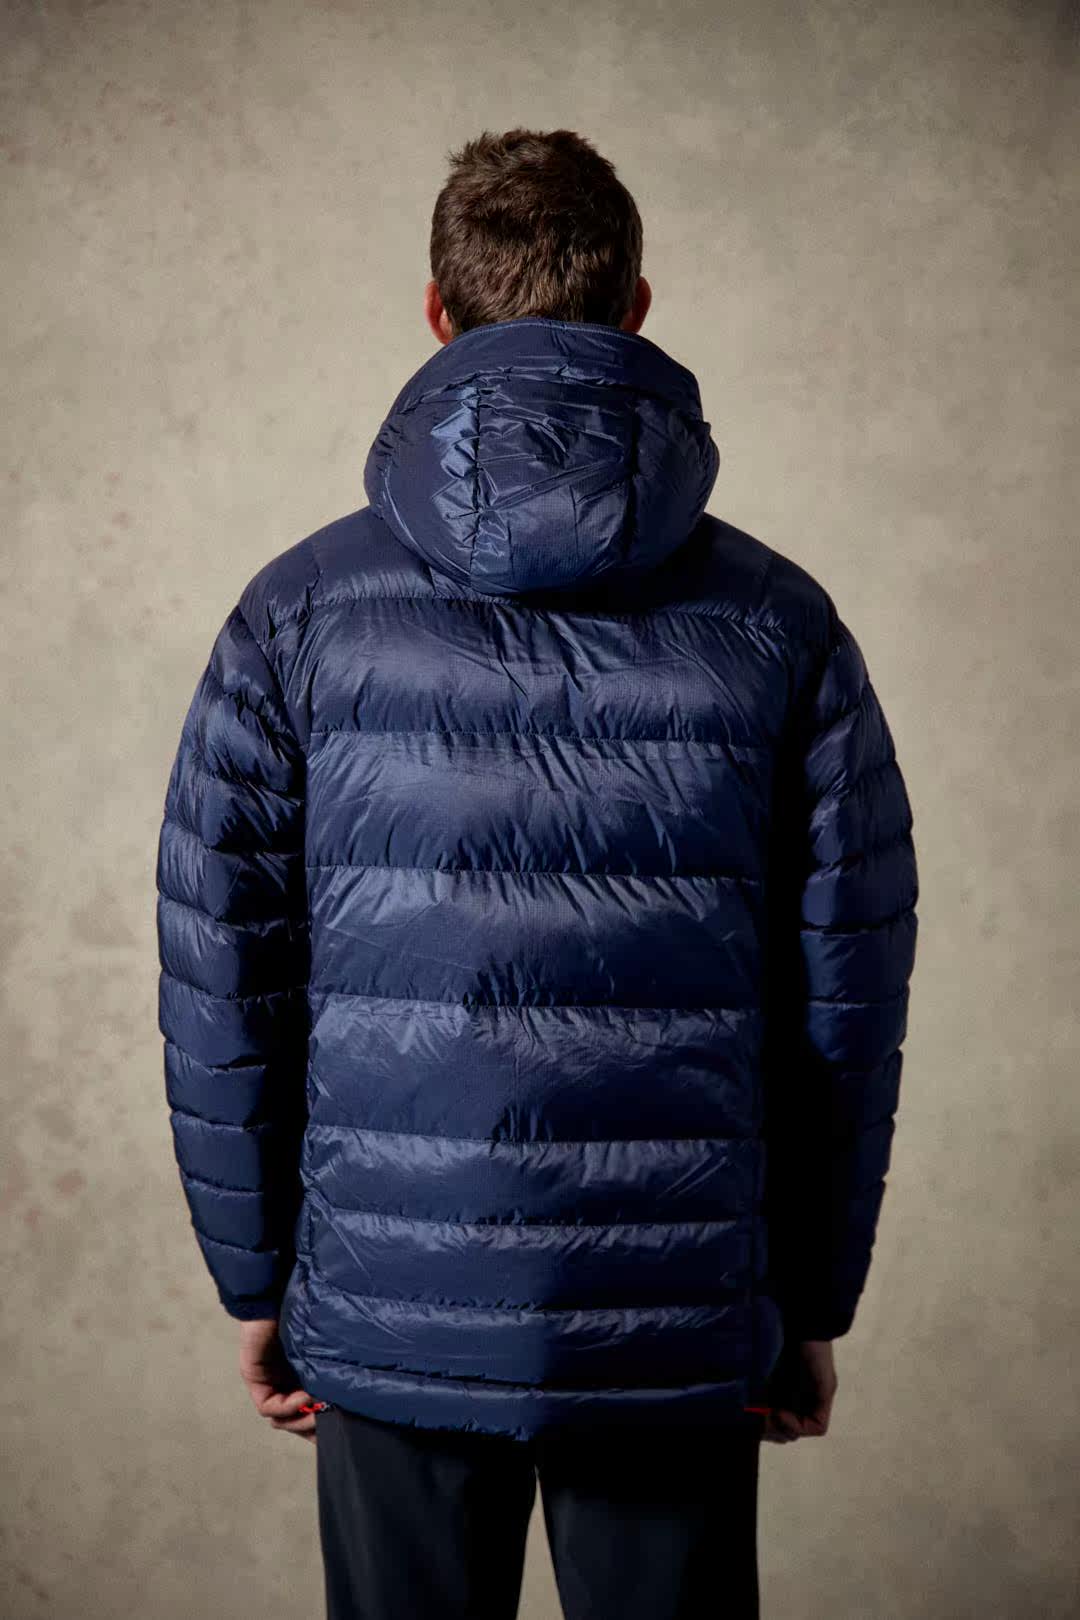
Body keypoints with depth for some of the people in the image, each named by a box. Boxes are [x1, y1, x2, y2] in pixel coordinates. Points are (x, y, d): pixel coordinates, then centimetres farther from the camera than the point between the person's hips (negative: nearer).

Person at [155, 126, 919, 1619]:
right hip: (683, 1326, 0)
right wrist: (815, 1303, 9)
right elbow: (850, 999, -1)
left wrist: (256, 1280, 9)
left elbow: (219, 977, -2)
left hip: (391, 1323, 0)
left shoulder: (301, 608, -3)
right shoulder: (779, 621, -3)